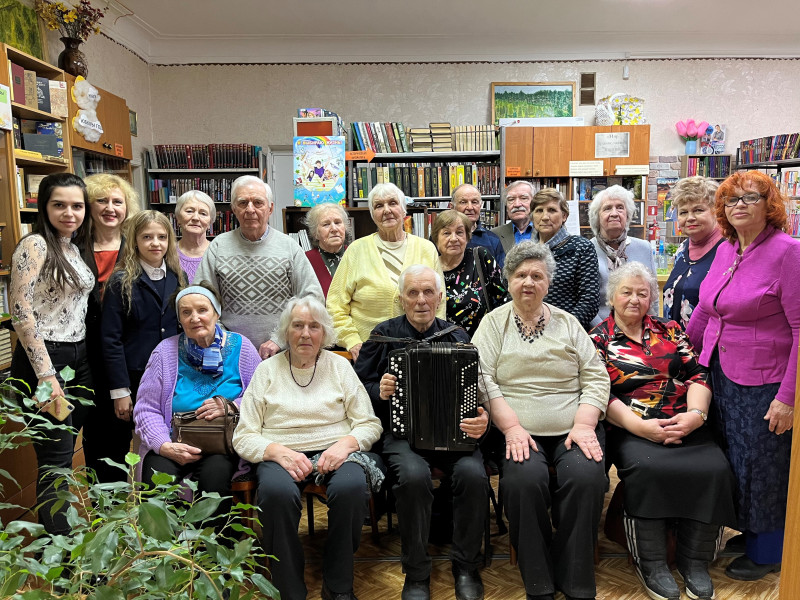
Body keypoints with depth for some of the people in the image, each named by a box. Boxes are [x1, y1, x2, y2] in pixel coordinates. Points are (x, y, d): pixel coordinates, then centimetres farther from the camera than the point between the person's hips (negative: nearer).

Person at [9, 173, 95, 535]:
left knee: (64, 454, 14)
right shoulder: (34, 246, -11)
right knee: (56, 459, -2)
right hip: (44, 358, -8)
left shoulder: (73, 249, 13)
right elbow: (20, 312, -17)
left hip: (79, 358, 8)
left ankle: (61, 531, 26)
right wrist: (46, 376, -19)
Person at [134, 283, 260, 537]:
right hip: (174, 444, 1)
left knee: (215, 472, -32)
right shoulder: (166, 350, 6)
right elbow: (146, 409, 1)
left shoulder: (240, 347, 6)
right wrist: (165, 446, -15)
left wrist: (230, 406, -14)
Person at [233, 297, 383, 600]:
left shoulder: (339, 365, 10)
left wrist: (345, 443, -15)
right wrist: (278, 451, -17)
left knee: (352, 486, -32)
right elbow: (243, 437, 3)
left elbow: (370, 424, 6)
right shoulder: (266, 370, 8)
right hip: (281, 453, 0)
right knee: (276, 492, -34)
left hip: (334, 450, 1)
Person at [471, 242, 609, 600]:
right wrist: (512, 427, -14)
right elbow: (483, 380, -3)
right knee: (524, 479, -29)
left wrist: (583, 425, -7)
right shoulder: (494, 322, 8)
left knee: (587, 476, -26)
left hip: (571, 430, 2)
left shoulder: (567, 323, 14)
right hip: (519, 432, -1)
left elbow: (596, 378, 8)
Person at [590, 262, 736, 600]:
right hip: (631, 429, -3)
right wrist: (641, 426, -16)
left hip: (686, 425, 4)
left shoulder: (669, 330, 18)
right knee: (647, 469, -32)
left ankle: (694, 562, -4)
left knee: (715, 469, -23)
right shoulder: (597, 340, 7)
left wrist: (696, 414, -10)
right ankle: (651, 564, -12)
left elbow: (697, 373, 9)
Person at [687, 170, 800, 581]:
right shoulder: (726, 250, 7)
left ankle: (765, 552, 29)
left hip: (763, 385, -6)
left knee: (761, 467, 8)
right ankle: (742, 531, 38)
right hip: (721, 375, 7)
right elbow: (706, 308, 17)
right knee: (729, 461, 17)